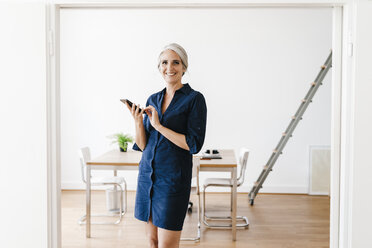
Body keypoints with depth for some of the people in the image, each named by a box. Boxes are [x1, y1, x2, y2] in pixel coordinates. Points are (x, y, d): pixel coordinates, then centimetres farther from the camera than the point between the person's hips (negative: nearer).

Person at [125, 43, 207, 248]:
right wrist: (138, 122, -9)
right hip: (147, 175, 6)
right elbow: (142, 146, 9)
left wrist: (159, 126, -15)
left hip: (173, 177, -6)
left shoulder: (194, 99, -6)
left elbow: (194, 144, -14)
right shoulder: (153, 99, 11)